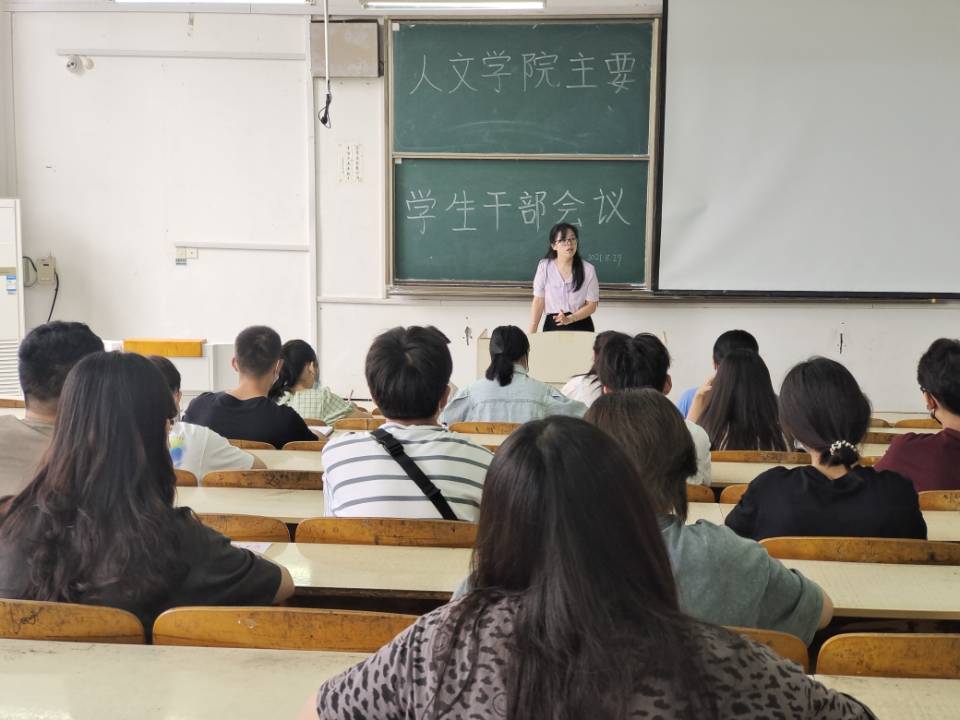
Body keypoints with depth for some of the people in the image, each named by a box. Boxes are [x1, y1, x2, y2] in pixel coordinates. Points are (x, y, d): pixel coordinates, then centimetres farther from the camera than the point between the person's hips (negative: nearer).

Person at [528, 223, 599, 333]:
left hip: (581, 327, 0)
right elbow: (538, 301, -2)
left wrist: (569, 319, -17)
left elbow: (591, 305, -3)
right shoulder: (544, 267, -3)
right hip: (552, 326, 1)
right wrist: (531, 333, -7)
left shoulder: (588, 269, -6)